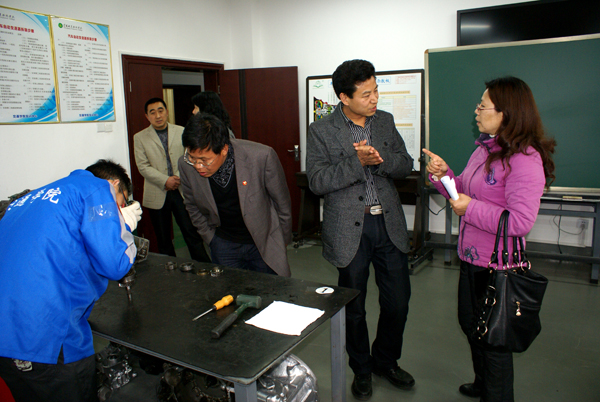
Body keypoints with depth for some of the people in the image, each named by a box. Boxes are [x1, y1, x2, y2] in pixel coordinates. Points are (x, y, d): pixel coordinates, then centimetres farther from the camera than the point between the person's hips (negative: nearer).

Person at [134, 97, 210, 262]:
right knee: (163, 238, 9)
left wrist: (178, 178, -11)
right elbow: (143, 166, -3)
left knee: (192, 233, -3)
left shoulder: (182, 132, 7)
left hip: (182, 190, 0)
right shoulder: (140, 137, 5)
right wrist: (165, 181, -14)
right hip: (157, 194, 1)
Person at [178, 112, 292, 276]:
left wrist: (282, 243, 2)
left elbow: (283, 204, -10)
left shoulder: (262, 157, -27)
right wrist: (211, 239, 10)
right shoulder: (186, 165, -16)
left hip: (265, 244, -2)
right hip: (223, 246, 2)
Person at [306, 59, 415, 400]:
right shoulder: (321, 131, -7)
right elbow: (317, 181, -14)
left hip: (389, 224, 4)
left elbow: (406, 165, 3)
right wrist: (358, 162, -23)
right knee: (354, 307, 13)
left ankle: (386, 361, 39)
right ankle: (362, 369, 37)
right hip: (350, 228, -3)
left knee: (398, 301, 13)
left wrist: (379, 157, -17)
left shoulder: (386, 121, 6)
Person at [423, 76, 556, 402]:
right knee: (470, 325, 25)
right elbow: (465, 190, 15)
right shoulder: (485, 148, 6)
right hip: (470, 256, 10)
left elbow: (520, 222, -29)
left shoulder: (524, 159, -23)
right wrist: (443, 175, -3)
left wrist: (471, 209, -23)